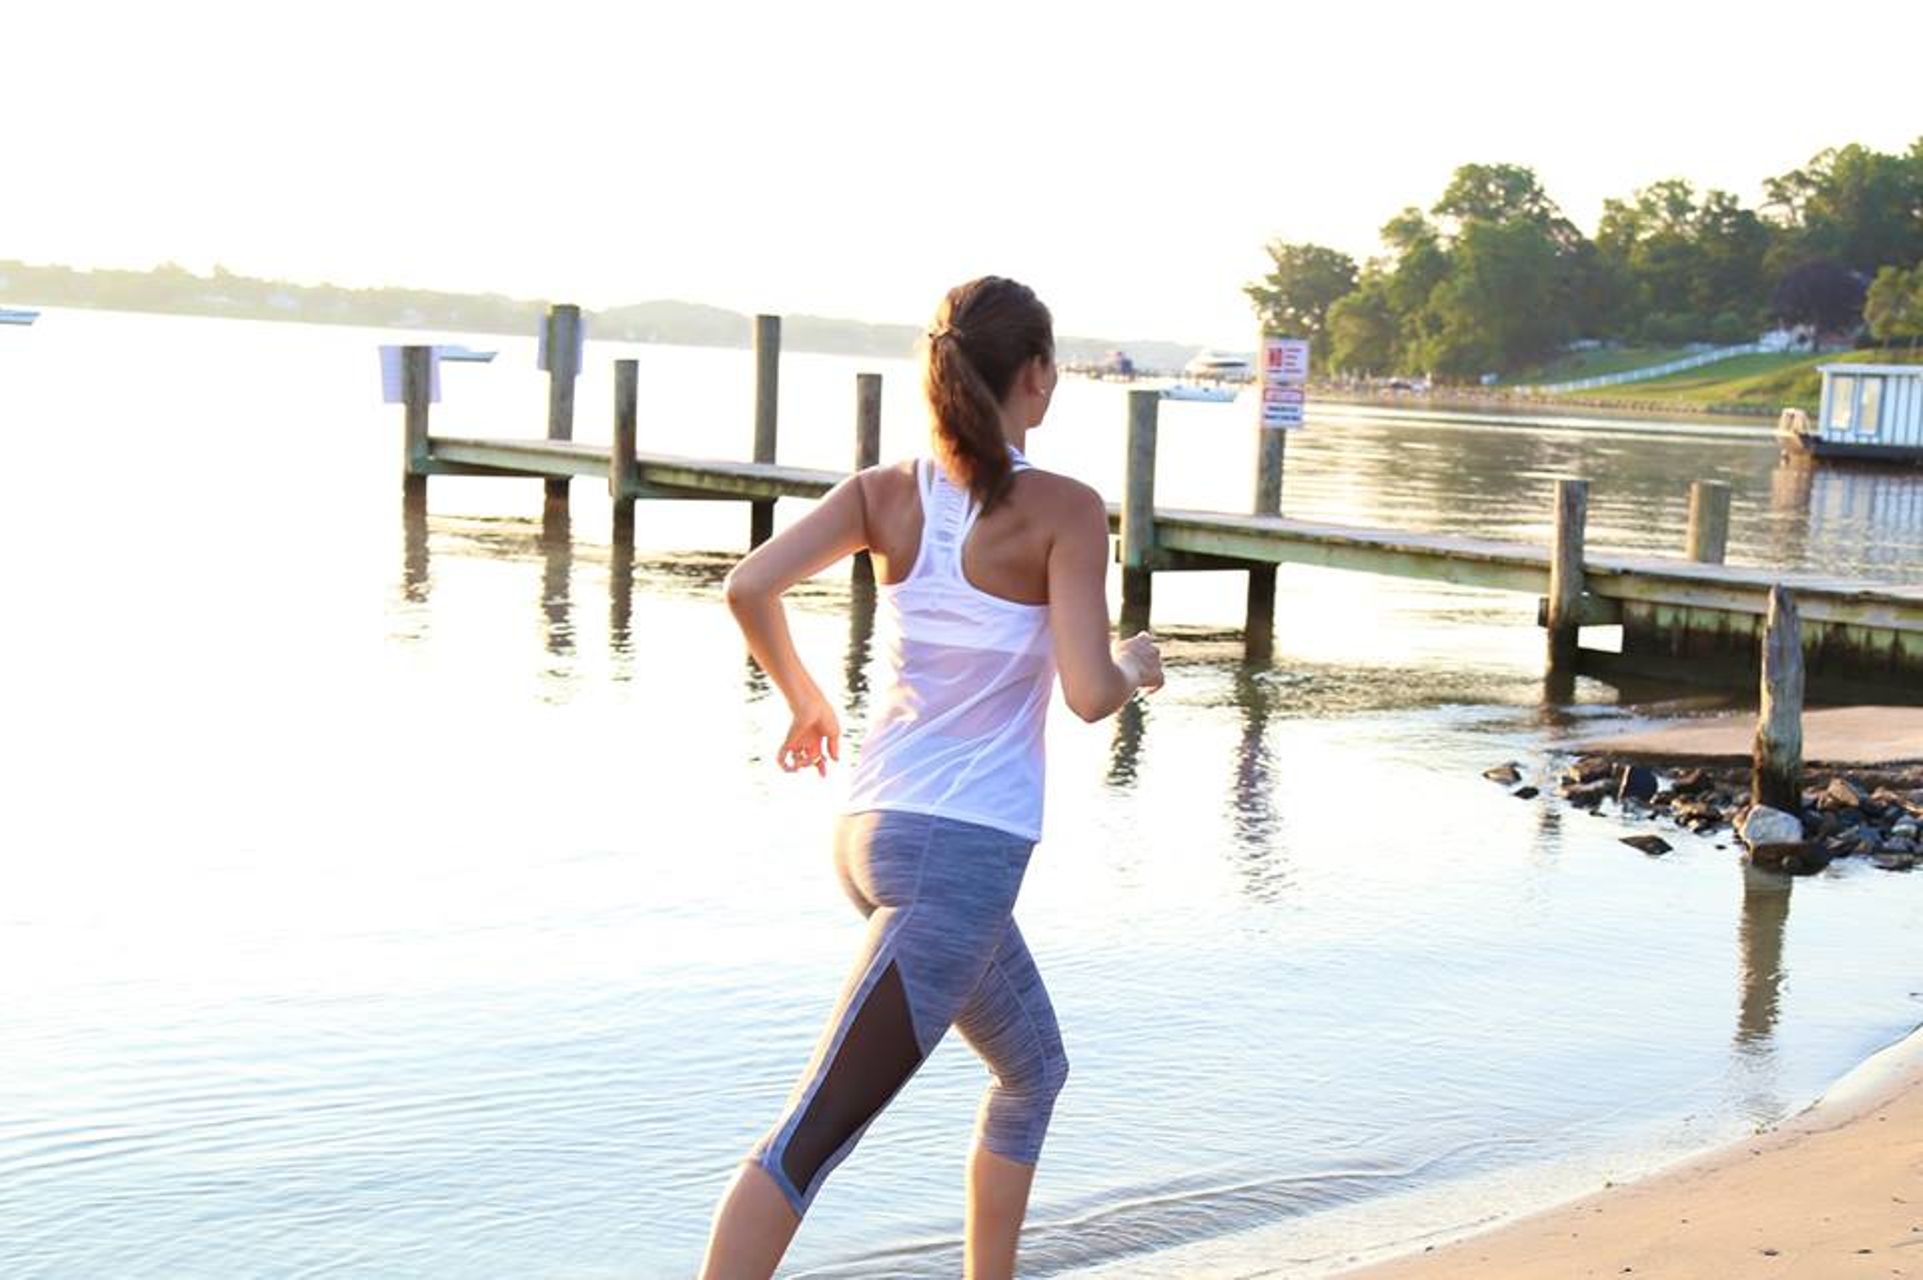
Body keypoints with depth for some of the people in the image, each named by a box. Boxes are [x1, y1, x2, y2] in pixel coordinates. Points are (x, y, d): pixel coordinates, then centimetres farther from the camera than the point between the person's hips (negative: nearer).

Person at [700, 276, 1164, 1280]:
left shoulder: (886, 492, 5)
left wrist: (802, 698, 10)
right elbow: (1088, 693, -16)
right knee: (811, 1138, -7)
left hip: (873, 829, 8)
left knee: (1034, 1074, 28)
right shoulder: (1064, 510, -9)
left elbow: (749, 585, -6)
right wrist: (1136, 665, 6)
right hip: (962, 850, -7)